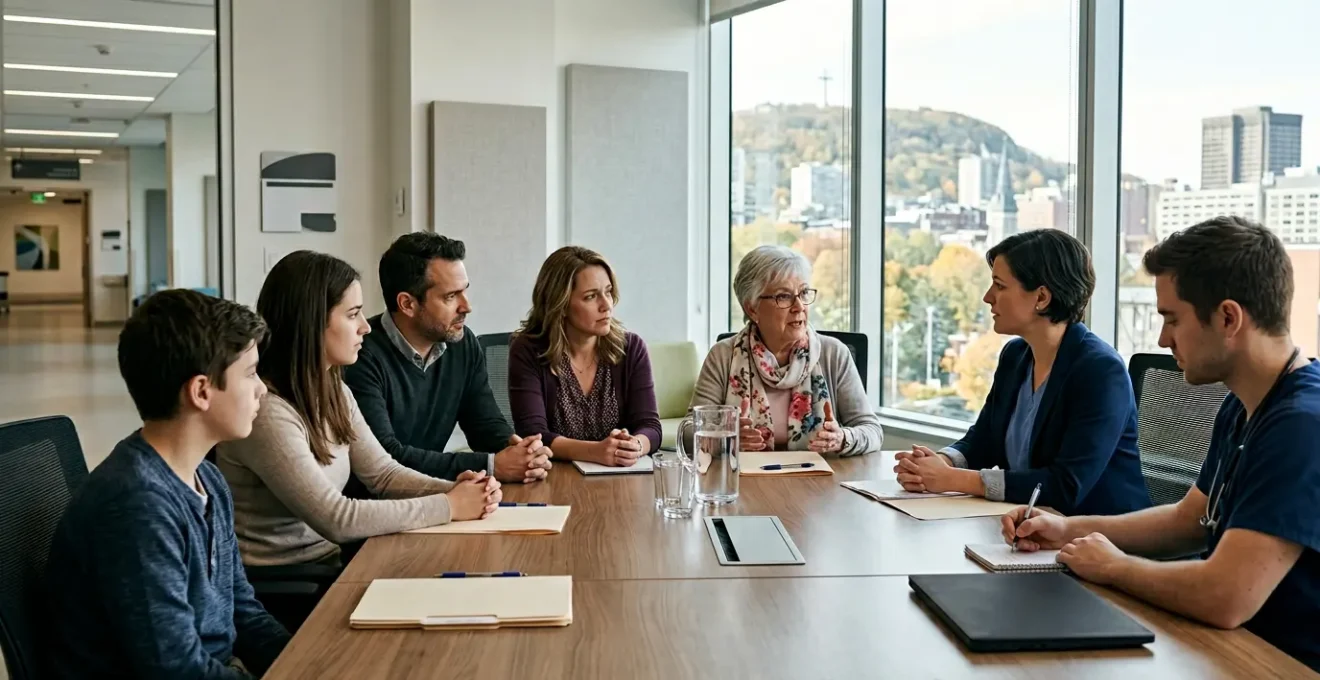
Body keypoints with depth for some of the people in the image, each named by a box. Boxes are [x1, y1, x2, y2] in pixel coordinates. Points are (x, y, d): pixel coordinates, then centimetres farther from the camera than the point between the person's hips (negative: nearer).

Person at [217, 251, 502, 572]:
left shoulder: (333, 391, 5)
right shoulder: (264, 410, -24)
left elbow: (383, 473, 8)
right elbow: (336, 519, -26)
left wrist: (454, 490, -10)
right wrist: (449, 506, -19)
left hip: (329, 559, 8)